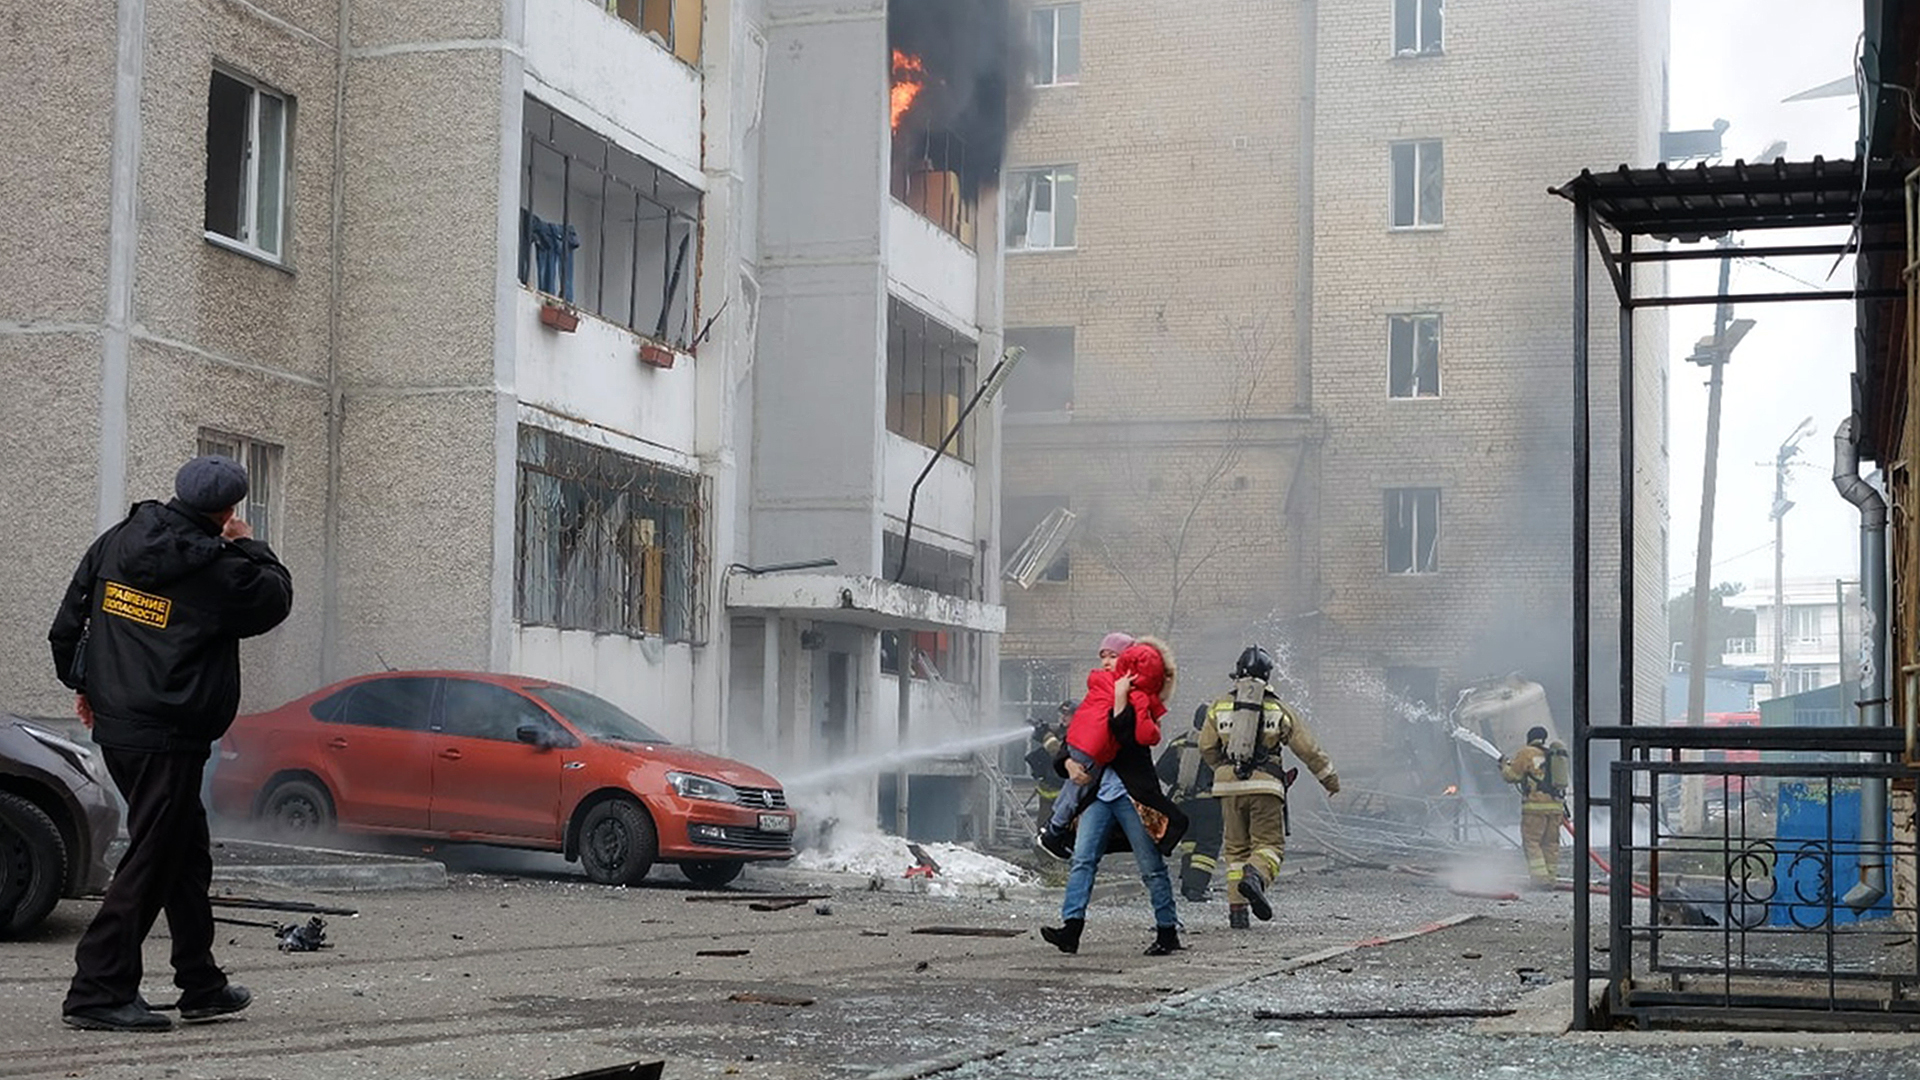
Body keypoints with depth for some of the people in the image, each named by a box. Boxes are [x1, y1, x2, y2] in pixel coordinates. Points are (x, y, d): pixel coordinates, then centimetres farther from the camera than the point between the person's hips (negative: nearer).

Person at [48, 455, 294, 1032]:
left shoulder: (115, 541, 7)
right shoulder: (216, 567, -15)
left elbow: (68, 622, 13)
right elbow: (275, 599, 1)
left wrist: (83, 684, 24)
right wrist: (249, 547, 11)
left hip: (114, 726, 8)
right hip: (168, 737, -8)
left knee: (187, 854, 17)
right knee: (151, 862, -3)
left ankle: (202, 984, 25)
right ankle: (98, 992, -4)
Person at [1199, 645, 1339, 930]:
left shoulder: (1219, 708, 7)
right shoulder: (1278, 710, 3)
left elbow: (1207, 749, 9)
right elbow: (1307, 748, 7)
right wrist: (1330, 777, 18)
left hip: (1229, 787, 2)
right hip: (1265, 786, -2)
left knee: (1235, 848, 11)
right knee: (1269, 843, 2)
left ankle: (1237, 908, 4)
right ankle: (1256, 876, -30)